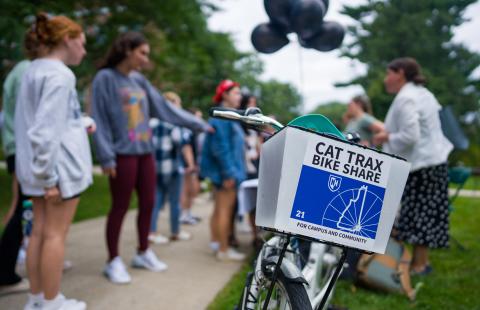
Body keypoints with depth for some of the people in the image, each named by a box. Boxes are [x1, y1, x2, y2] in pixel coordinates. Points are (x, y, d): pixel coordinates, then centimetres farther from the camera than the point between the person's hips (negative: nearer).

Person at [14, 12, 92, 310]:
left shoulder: (32, 70, 13)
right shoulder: (59, 75, -15)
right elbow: (46, 131, -21)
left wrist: (81, 128, 22)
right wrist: (50, 177, -19)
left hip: (36, 165, 9)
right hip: (61, 163, -9)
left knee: (39, 231, 13)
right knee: (55, 234, 1)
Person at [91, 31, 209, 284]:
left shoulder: (139, 81, 14)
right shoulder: (105, 78, -5)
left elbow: (165, 108, 15)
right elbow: (99, 120, -9)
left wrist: (198, 124, 14)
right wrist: (106, 157, -15)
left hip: (145, 152, 7)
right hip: (123, 154, -7)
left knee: (148, 204, 10)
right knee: (120, 207, -1)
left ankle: (143, 253, 26)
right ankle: (113, 261, 12)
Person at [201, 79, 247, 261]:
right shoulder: (221, 116, -15)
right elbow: (220, 146, -22)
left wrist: (232, 170, 22)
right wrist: (228, 173, -24)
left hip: (227, 169, 11)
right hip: (225, 170, -11)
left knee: (220, 209, 16)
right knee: (225, 209, -7)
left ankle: (216, 243, 25)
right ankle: (224, 250, -1)